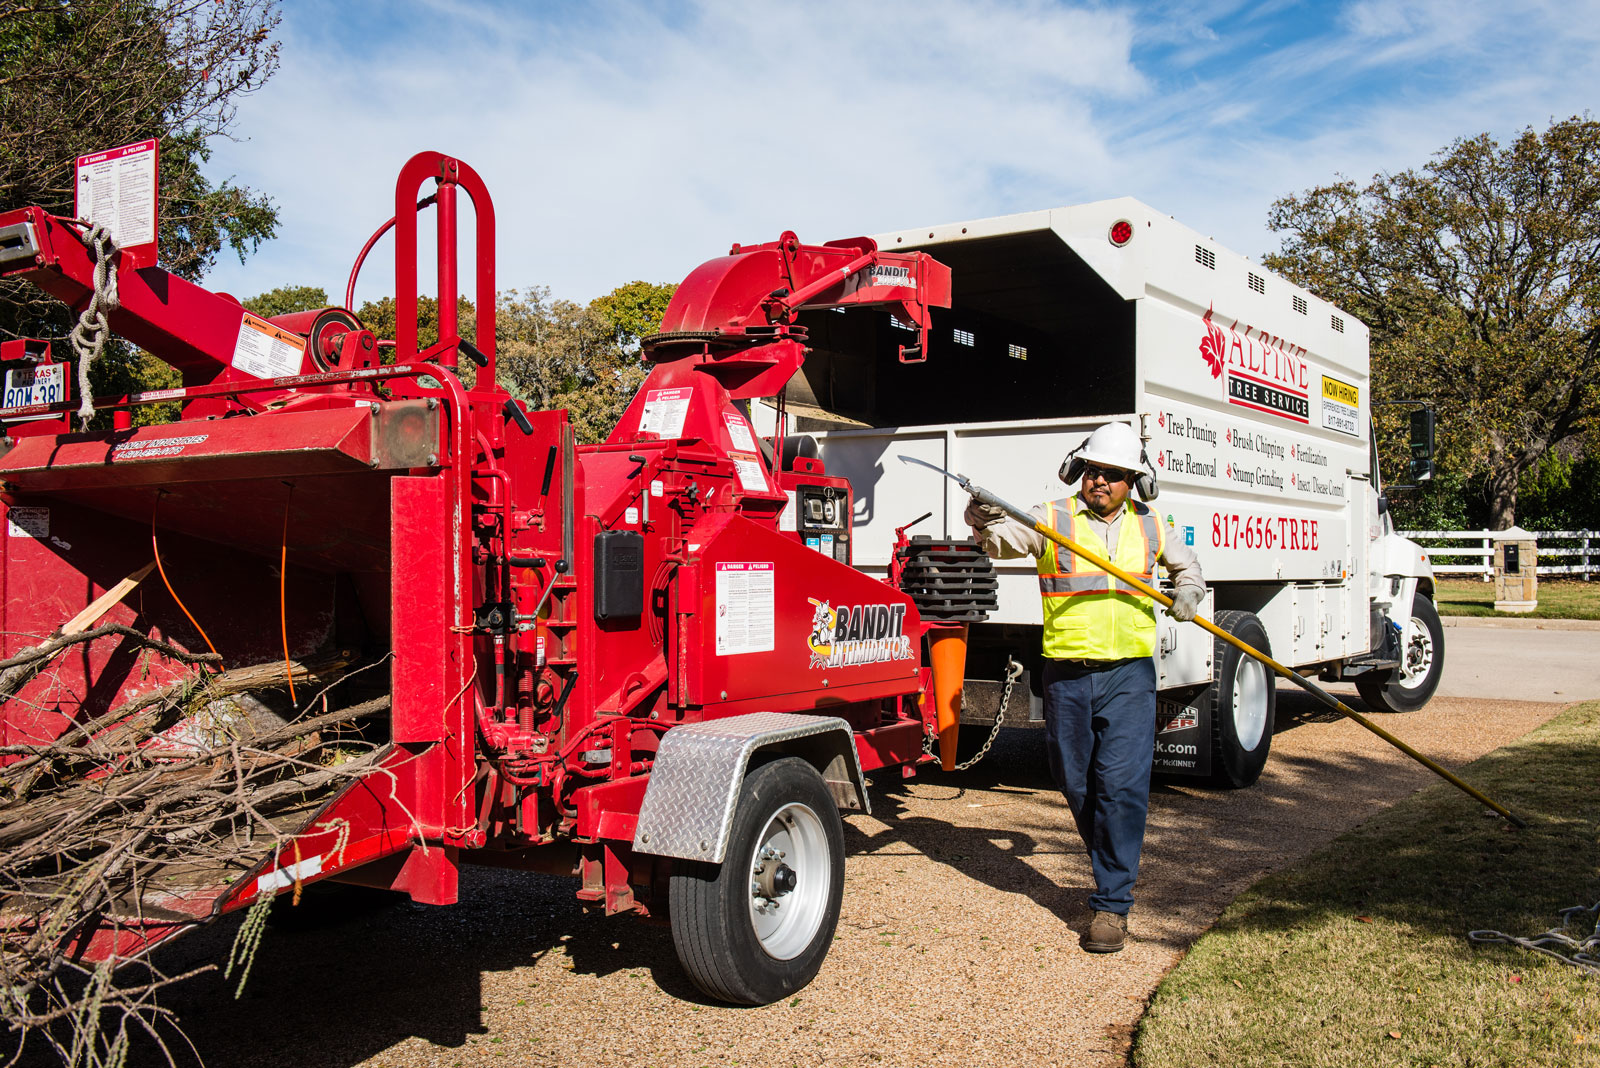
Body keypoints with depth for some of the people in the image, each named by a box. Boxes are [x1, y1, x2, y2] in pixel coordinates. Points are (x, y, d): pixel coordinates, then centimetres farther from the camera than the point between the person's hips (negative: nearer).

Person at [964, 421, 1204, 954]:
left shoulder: (1150, 528, 9)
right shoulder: (1052, 520, 0)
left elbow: (1185, 564, 28)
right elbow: (1003, 540, -17)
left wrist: (1188, 592, 7)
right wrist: (984, 519, -38)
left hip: (1129, 674, 0)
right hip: (1067, 674, 0)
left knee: (1121, 784, -8)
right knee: (1077, 784, 11)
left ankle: (1112, 904, 0)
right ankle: (1114, 868, 36)